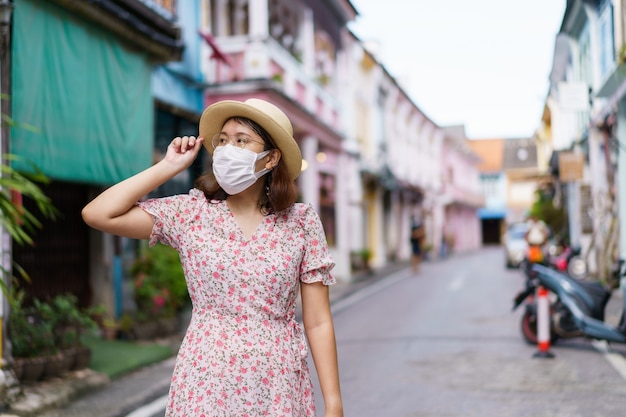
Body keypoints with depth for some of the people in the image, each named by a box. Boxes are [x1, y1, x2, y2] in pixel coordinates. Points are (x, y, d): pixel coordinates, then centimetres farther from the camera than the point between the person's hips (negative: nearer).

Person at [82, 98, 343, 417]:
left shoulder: (301, 222, -3)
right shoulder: (191, 211, -2)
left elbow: (318, 322, -2)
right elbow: (97, 214, -12)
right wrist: (170, 166, -7)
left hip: (279, 389, 1)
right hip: (205, 387, 0)